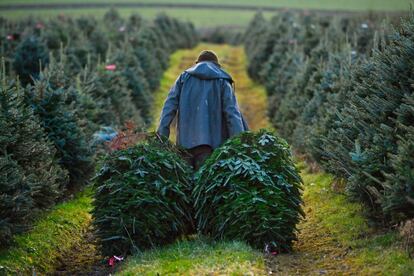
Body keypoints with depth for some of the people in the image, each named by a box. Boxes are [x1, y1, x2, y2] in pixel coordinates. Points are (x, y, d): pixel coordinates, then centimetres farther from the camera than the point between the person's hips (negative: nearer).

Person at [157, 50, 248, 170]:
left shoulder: (184, 77, 17)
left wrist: (162, 135, 1)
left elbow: (170, 105, 6)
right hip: (212, 140, -2)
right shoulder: (222, 82, 11)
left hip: (186, 138, 2)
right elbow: (232, 113, -1)